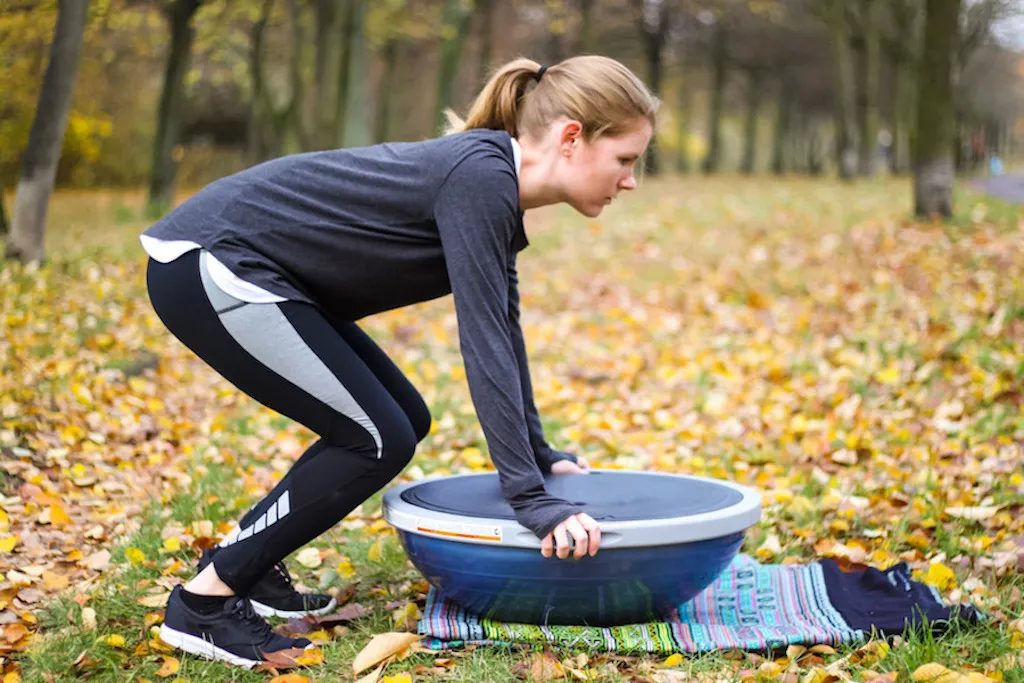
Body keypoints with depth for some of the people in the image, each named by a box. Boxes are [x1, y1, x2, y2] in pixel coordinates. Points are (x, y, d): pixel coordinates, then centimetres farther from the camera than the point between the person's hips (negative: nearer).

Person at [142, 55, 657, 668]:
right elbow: (483, 345, -24)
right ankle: (204, 601, -1)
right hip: (205, 269, -10)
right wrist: (531, 498, -23)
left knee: (402, 422, 10)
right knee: (377, 440, -9)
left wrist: (540, 455, 23)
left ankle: (249, 564, 18)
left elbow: (504, 332, 18)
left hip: (242, 270, 10)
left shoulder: (496, 189, 8)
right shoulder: (480, 178, -21)